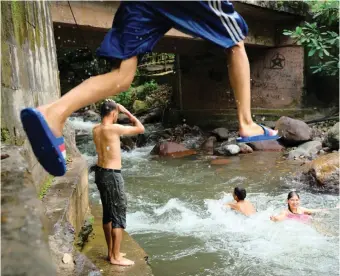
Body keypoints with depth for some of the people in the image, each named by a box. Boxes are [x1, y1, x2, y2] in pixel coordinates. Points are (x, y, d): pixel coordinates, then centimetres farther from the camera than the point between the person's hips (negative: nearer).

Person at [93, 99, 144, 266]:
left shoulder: (96, 129, 5)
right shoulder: (114, 128, -18)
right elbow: (140, 129, -10)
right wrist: (126, 112, -1)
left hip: (101, 172, 9)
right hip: (111, 175, -9)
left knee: (108, 213, 17)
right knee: (119, 216, 1)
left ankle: (111, 251, 29)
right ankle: (116, 257, 10)